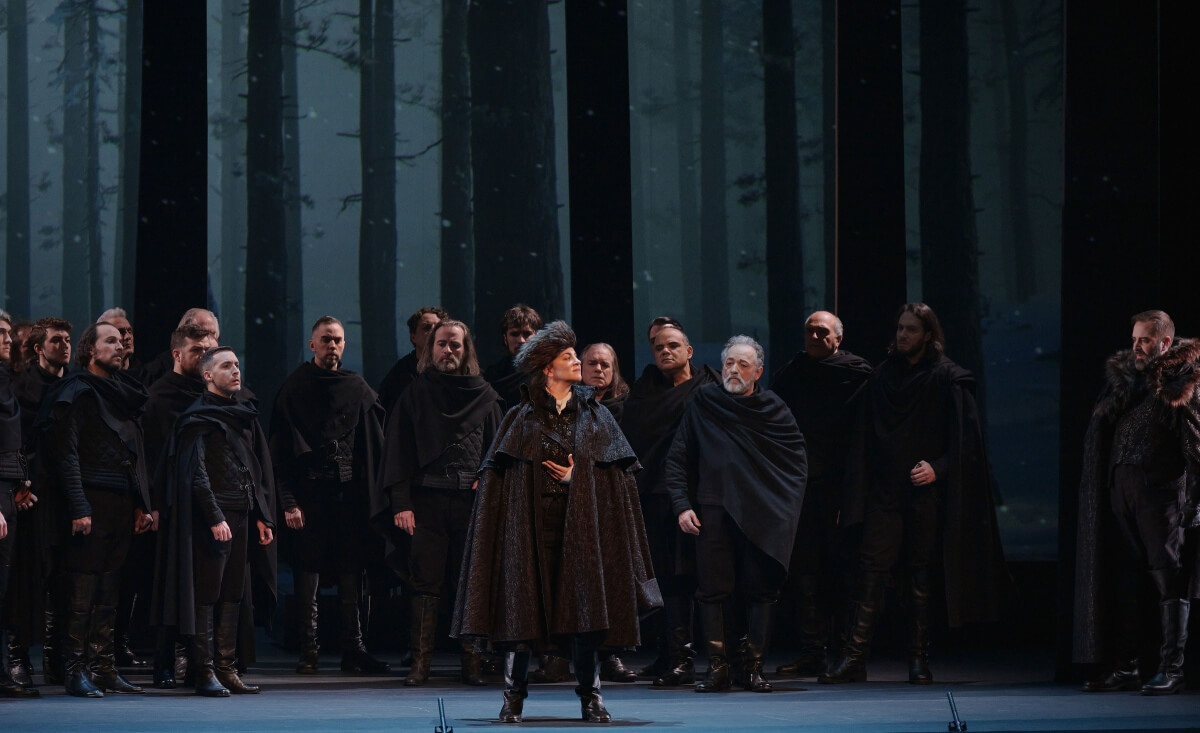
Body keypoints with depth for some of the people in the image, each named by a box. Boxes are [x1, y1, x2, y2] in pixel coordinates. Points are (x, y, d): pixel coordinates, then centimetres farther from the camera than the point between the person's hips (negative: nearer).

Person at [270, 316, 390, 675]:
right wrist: (288, 501, -10)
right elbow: (281, 449, -2)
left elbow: (373, 444, 11)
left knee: (351, 572, 3)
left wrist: (372, 494, 2)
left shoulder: (358, 388, 11)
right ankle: (308, 651, 2)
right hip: (309, 491, -3)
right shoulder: (296, 388, 2)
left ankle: (353, 649, 6)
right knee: (308, 571, -2)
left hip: (349, 492, 3)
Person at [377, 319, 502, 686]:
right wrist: (400, 503, -5)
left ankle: (472, 662, 3)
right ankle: (420, 662, -2)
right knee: (425, 584, -3)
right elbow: (397, 451, 6)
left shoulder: (486, 398, 12)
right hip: (426, 502, 0)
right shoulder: (415, 395, 10)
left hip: (472, 504, 1)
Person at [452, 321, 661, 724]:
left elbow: (616, 476, 6)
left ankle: (590, 696, 2)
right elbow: (496, 477, 3)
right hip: (531, 523, -1)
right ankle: (514, 697, 4)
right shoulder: (521, 418, 6)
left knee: (584, 609, -4)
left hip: (581, 523, 1)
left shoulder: (595, 416, 11)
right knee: (522, 605, -4)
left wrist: (576, 478, -8)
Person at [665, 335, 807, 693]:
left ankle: (753, 666, 6)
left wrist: (787, 503, 2)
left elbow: (797, 459, 12)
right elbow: (676, 461, 9)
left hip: (762, 515, 0)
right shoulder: (703, 404, 7)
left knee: (761, 591, -1)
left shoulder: (773, 409, 6)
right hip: (714, 512, 0)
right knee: (713, 590, -4)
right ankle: (717, 667, -1)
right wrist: (681, 505, -1)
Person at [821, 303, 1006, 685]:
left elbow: (966, 435, -4)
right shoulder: (883, 375, 11)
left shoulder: (947, 378, -2)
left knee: (921, 572, 2)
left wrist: (937, 468, -16)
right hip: (885, 489, 3)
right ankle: (853, 657, -7)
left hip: (925, 491, -3)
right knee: (871, 567, -4)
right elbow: (866, 436, 14)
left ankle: (919, 658, 10)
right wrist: (858, 490, 7)